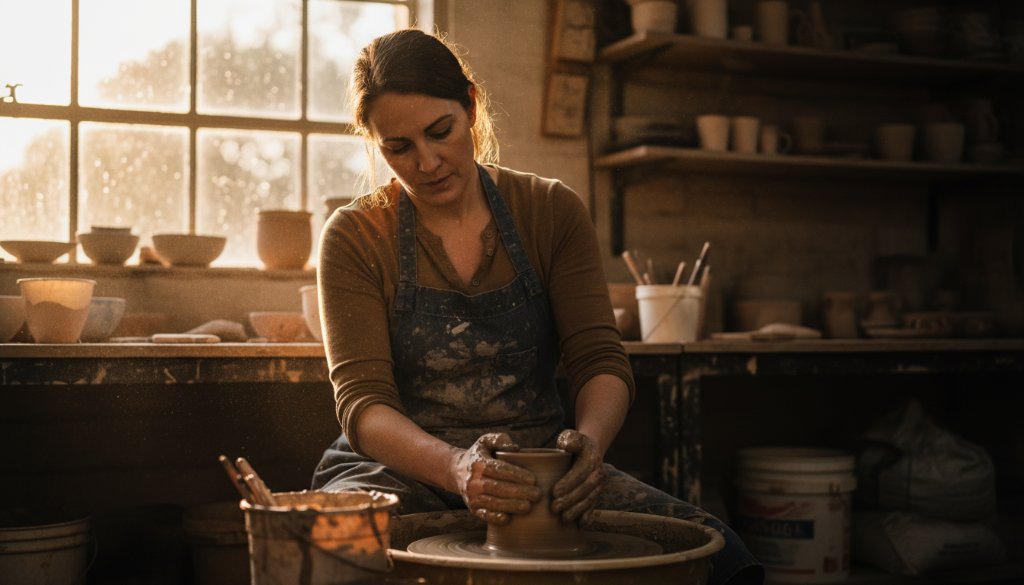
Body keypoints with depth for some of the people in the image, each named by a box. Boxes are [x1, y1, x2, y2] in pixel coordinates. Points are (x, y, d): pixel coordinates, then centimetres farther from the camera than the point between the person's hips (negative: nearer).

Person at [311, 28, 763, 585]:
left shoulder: (552, 210, 2)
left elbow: (600, 362, -3)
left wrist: (589, 441, -27)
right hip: (405, 471, -1)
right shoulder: (355, 237, -4)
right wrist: (456, 469, -33)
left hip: (538, 468, 2)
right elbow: (362, 402, -13)